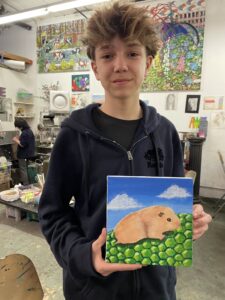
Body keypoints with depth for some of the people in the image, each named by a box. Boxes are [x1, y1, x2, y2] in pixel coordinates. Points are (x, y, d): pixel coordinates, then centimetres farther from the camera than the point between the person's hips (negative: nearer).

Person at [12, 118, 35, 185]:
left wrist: (16, 140, -9)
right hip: (28, 154, 10)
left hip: (24, 155, -10)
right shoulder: (29, 130, 9)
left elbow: (22, 144, -24)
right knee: (25, 169, 19)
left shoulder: (25, 133, -23)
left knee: (23, 170, -1)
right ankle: (27, 184, 28)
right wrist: (19, 138, 12)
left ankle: (25, 185, 4)